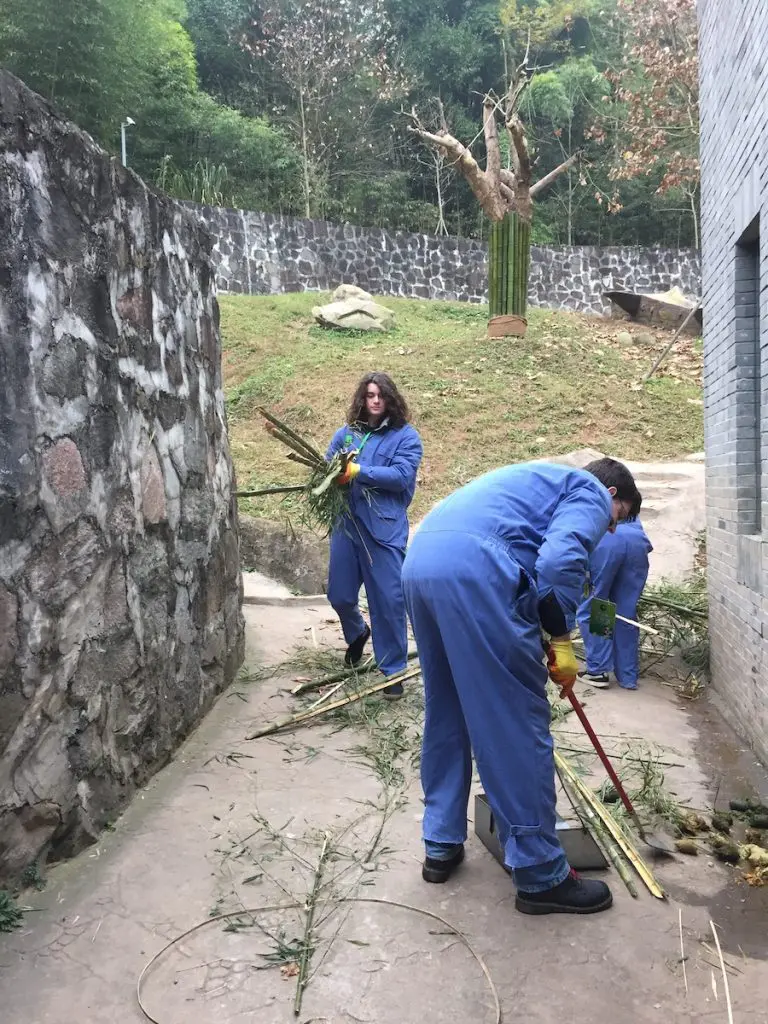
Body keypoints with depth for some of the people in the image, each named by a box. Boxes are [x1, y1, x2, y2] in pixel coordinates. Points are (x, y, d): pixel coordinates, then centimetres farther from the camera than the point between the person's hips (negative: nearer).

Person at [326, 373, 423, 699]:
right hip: (347, 525, 4)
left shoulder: (406, 436, -1)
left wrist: (358, 471, -19)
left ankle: (393, 669, 13)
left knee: (389, 599, -2)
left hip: (385, 529, -4)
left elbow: (401, 476, -14)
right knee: (339, 594, 12)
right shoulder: (346, 433, 11)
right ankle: (357, 634, 46)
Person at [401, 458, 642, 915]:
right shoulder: (590, 492, 12)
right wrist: (561, 639, 0)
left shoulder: (545, 481, 38)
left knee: (446, 714, 20)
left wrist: (539, 641, 38)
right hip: (473, 567, -9)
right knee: (519, 722, 1)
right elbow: (561, 560, -9)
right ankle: (541, 875, 12)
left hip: (419, 562, 9)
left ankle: (442, 846, 29)